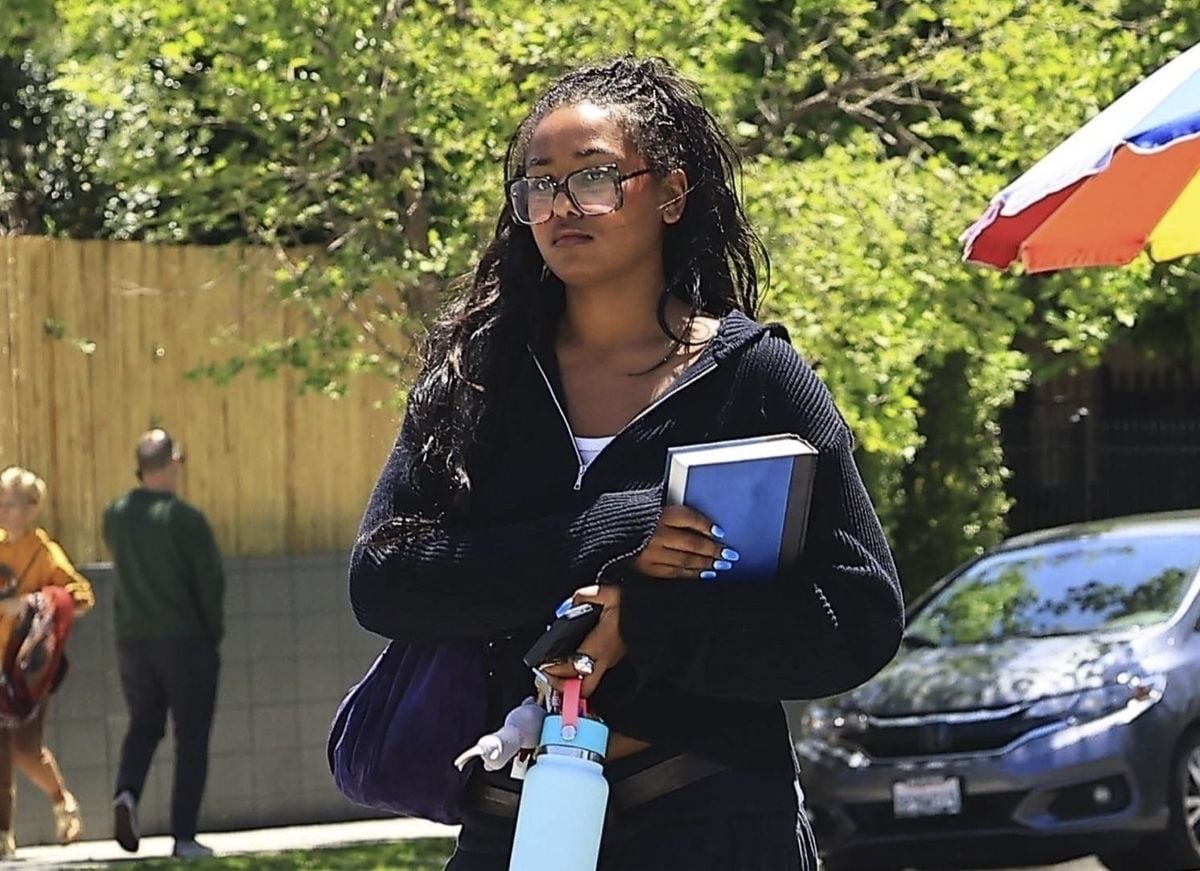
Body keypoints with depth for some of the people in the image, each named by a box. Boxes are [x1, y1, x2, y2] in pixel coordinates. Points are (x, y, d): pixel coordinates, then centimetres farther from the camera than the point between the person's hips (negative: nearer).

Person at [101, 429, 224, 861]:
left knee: (143, 724, 20)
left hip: (133, 641, 4)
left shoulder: (115, 515, 1)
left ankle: (127, 792, -9)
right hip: (186, 641, -4)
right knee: (191, 736, 5)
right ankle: (184, 837, 2)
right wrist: (212, 632, 1)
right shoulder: (184, 518, -15)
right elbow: (212, 580, -13)